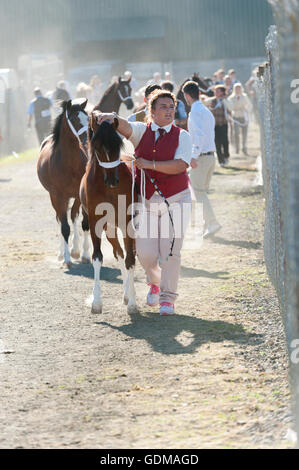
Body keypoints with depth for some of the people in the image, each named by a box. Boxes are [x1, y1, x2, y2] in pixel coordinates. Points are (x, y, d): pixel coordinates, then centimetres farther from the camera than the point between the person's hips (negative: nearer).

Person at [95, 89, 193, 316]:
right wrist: (113, 119, -37)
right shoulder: (142, 131, 6)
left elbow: (180, 165, -14)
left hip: (175, 199, -1)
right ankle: (155, 282, 30)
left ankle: (168, 297, 7)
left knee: (170, 251, -4)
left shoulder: (182, 136, 0)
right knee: (145, 252, -2)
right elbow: (125, 127, -15)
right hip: (146, 200, 1)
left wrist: (150, 164, -18)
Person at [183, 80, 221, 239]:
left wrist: (194, 156, -27)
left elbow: (200, 135, -25)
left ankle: (212, 223, -13)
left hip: (200, 156, -9)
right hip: (211, 155, 9)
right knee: (202, 191, 14)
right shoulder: (207, 111, 16)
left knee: (199, 192, -5)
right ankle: (207, 225, 15)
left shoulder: (195, 112, -13)